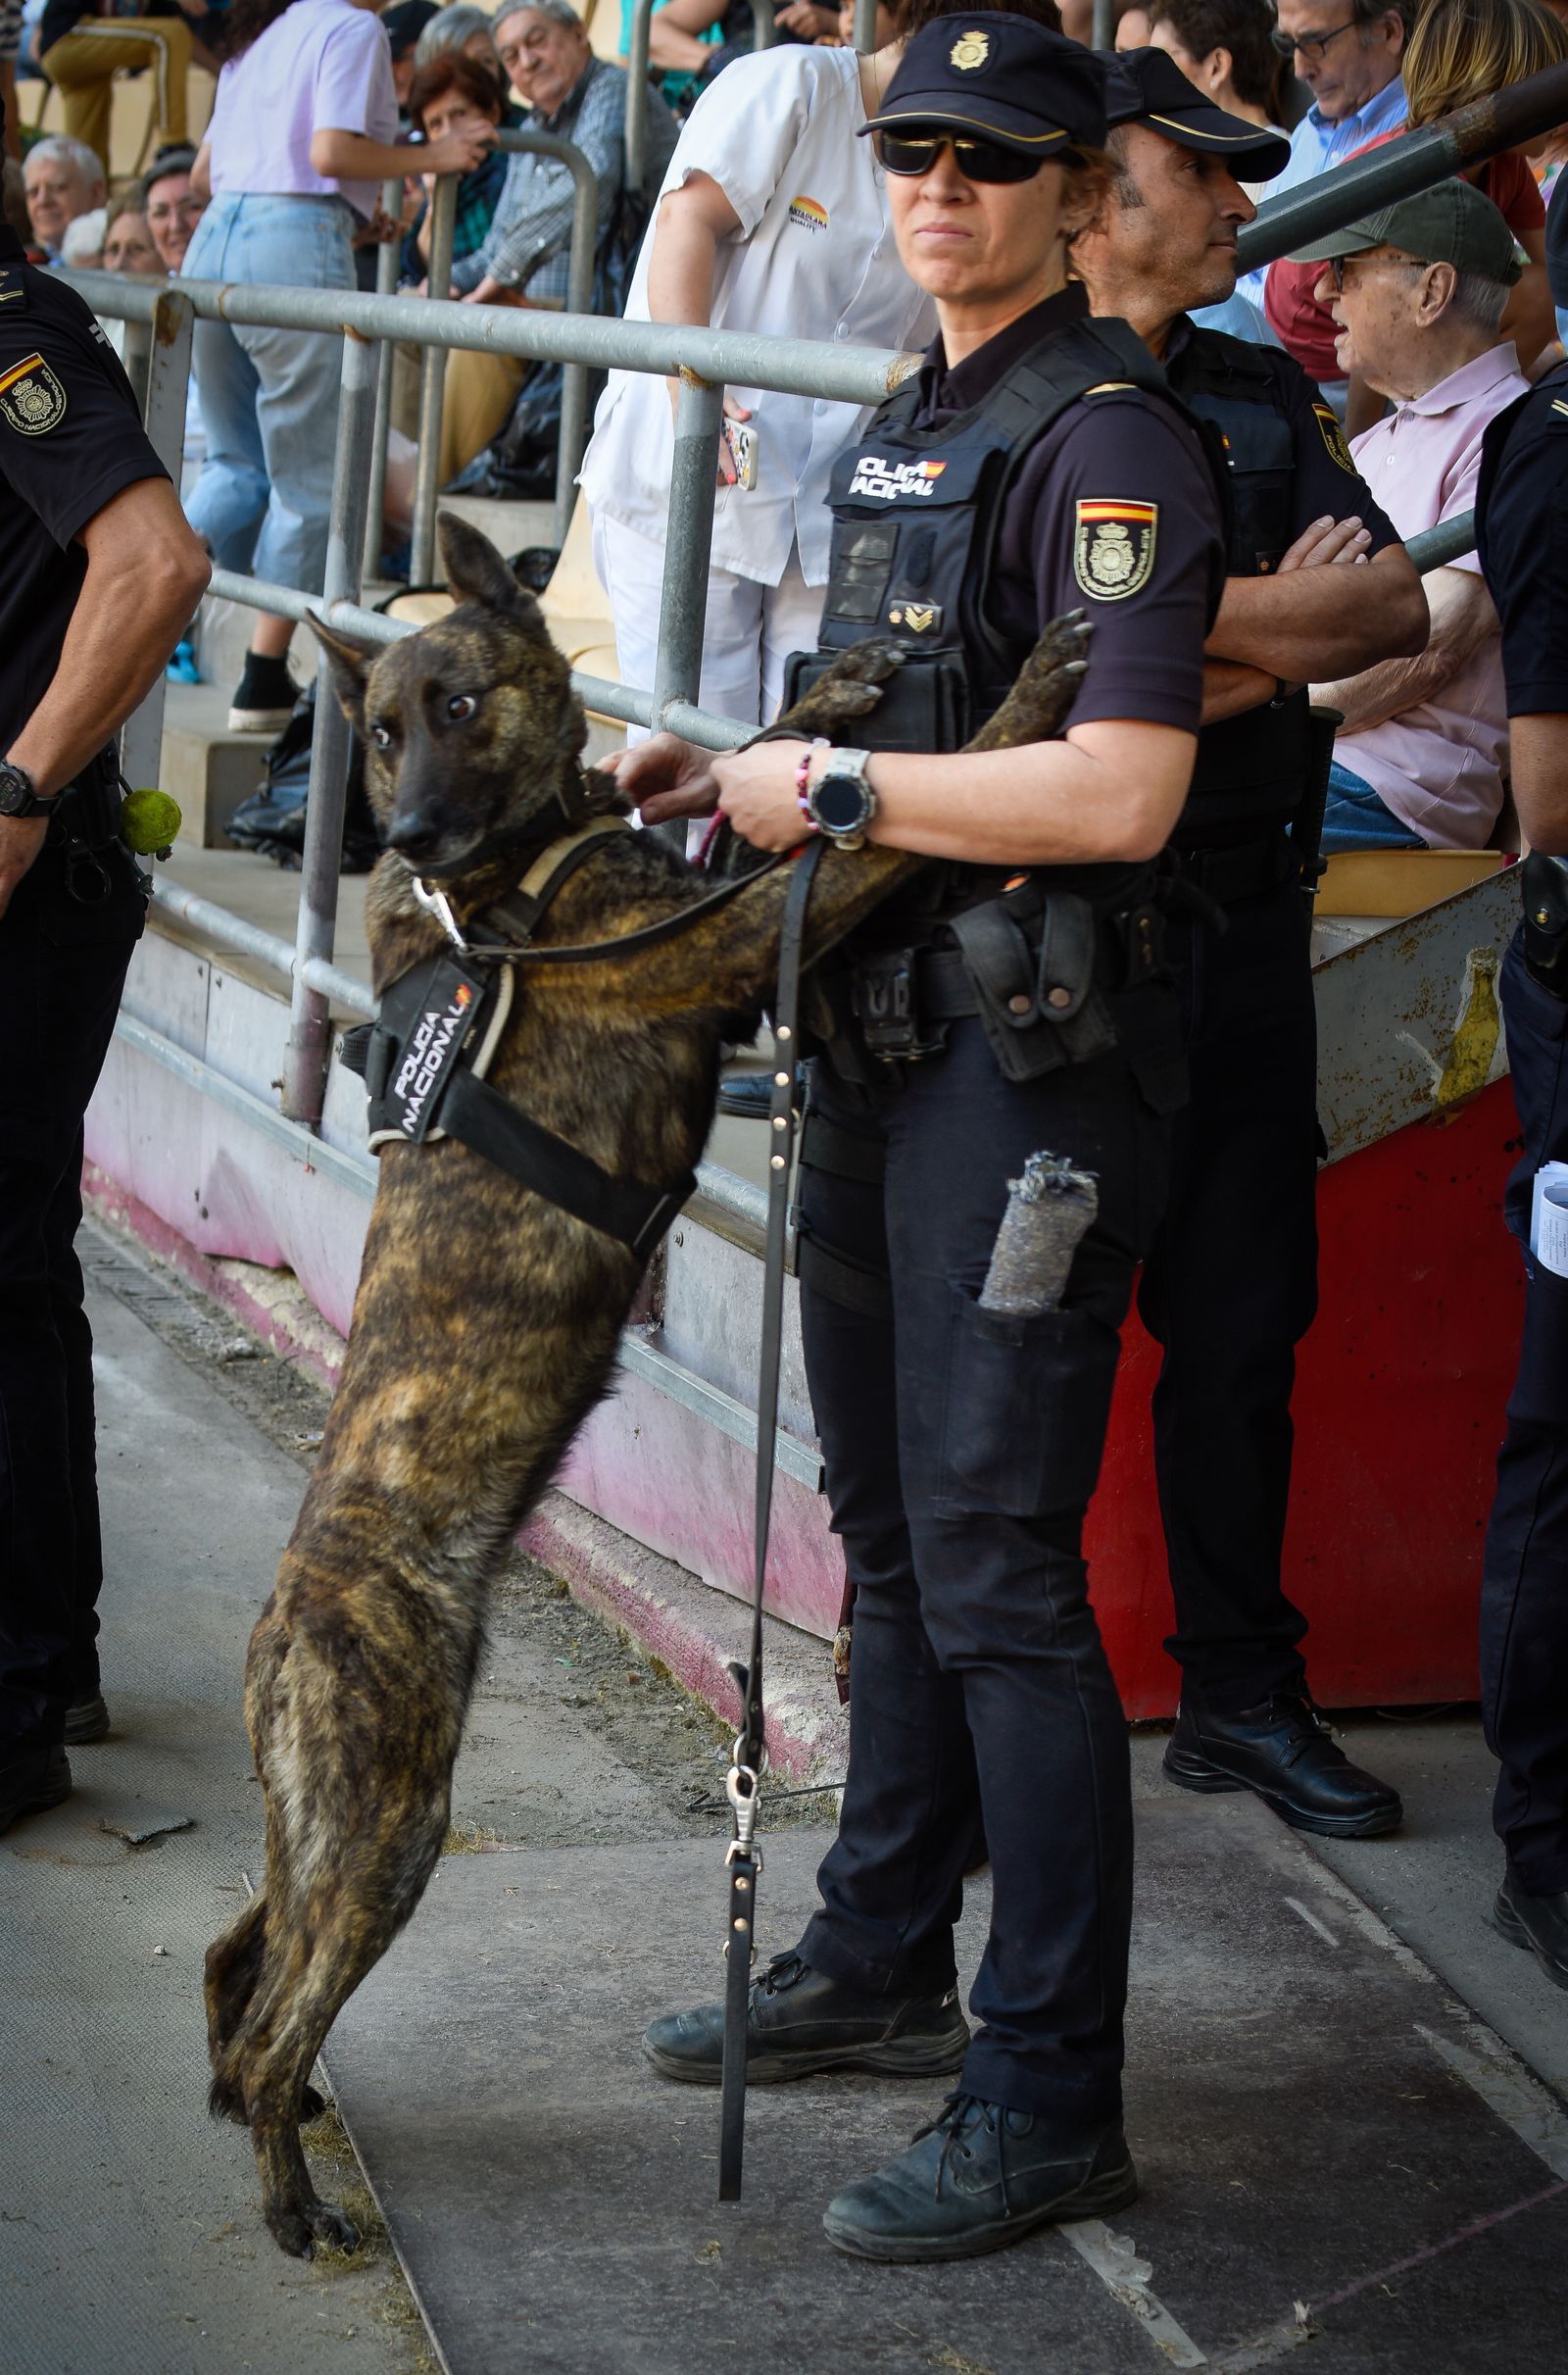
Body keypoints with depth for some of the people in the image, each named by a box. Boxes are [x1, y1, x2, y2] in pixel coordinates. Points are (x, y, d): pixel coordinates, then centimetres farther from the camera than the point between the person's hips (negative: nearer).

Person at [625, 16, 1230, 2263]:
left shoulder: (1108, 436, -14)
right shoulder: (908, 427, 16)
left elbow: (1119, 791, -25)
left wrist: (838, 790, -17)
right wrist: (736, 771, 11)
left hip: (1031, 1057, -9)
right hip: (887, 1040, 10)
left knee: (999, 1568, -8)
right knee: (895, 1530, 19)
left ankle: (1048, 2098, -1)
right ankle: (882, 1966, 33)